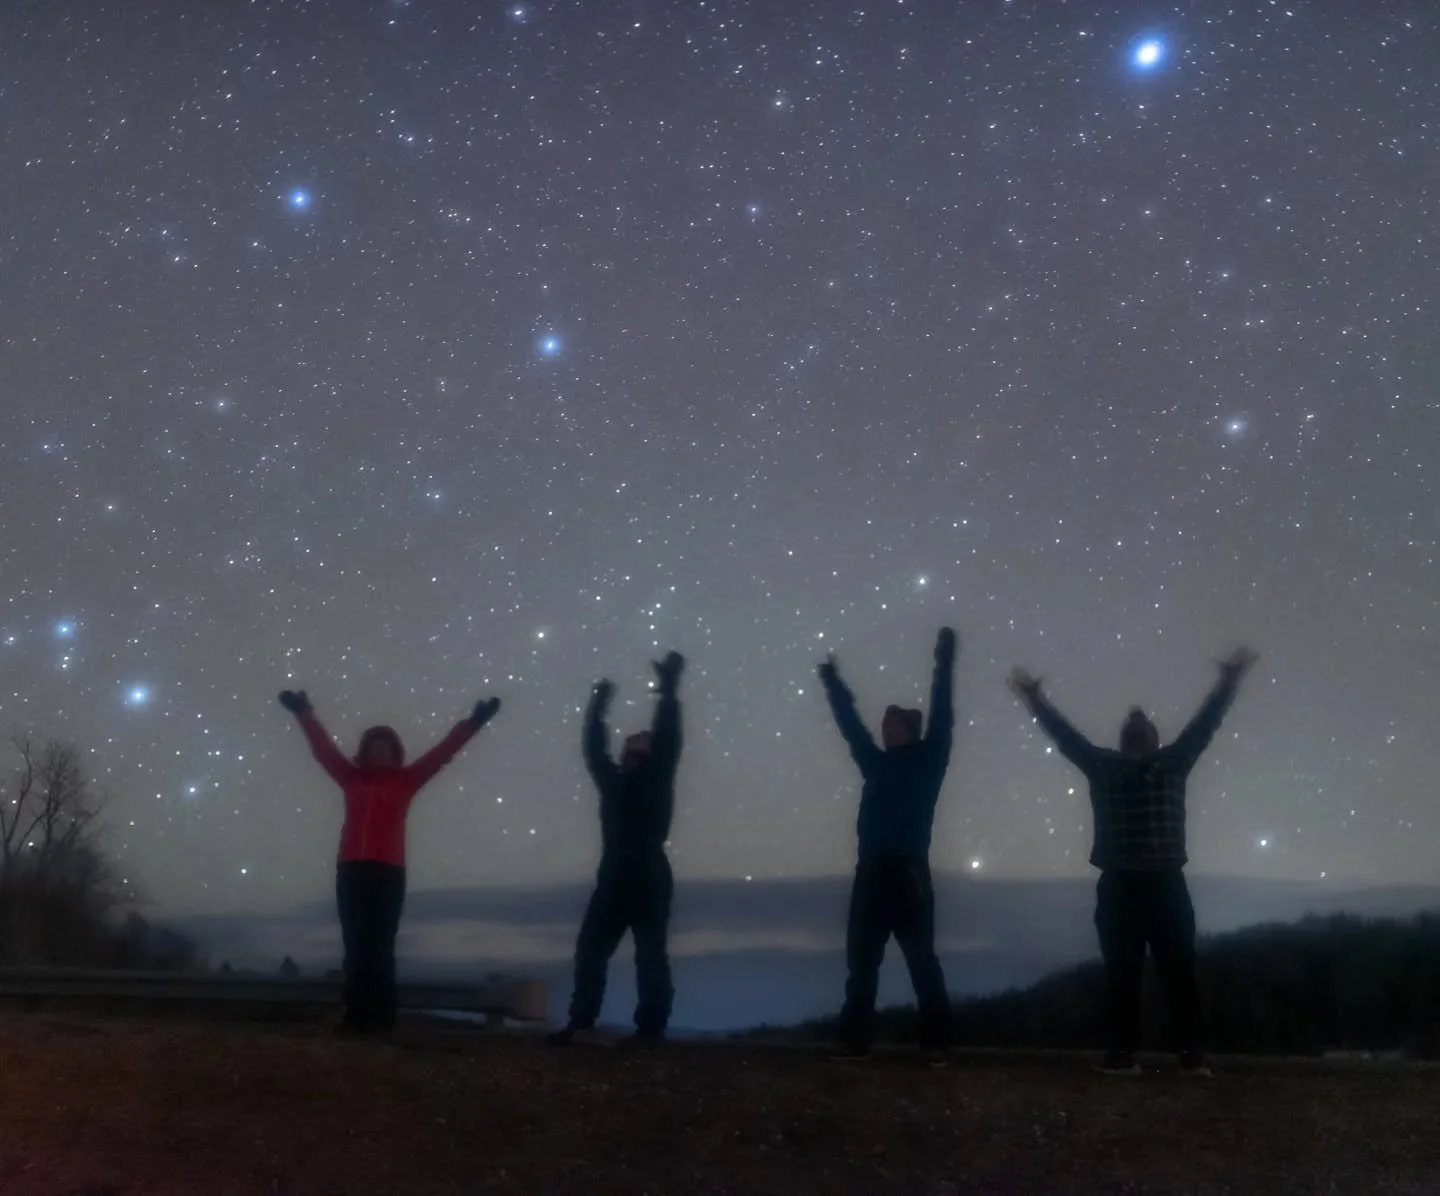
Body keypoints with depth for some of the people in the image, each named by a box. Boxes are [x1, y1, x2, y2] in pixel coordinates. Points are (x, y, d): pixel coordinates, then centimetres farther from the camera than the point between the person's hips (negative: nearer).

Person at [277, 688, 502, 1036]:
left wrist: (471, 724, 1)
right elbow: (324, 748, 17)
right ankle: (356, 1017, 0)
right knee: (356, 947, 0)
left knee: (380, 947, -5)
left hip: (388, 872, -2)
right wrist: (305, 714, 16)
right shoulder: (352, 778, 15)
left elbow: (441, 753, 6)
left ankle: (381, 1019, -6)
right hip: (352, 869, 2)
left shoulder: (405, 780, 10)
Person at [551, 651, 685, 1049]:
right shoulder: (615, 780, 16)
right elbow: (594, 750, 21)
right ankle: (580, 1020, 9)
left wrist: (668, 693, -11)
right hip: (615, 876, 7)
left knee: (650, 952, -5)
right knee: (590, 947, 5)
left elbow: (667, 740, -8)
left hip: (649, 877, -6)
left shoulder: (655, 781, 1)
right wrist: (598, 709, 22)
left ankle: (651, 1027, -4)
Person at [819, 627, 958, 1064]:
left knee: (921, 960, -2)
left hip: (908, 872, -6)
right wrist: (834, 685, 35)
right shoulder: (878, 764, 18)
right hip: (872, 872, 6)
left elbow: (941, 717, -5)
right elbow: (851, 726, 28)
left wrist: (944, 664, -10)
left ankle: (936, 1042, 1)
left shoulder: (927, 762, 4)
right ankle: (855, 1039, 11)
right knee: (861, 961, 7)